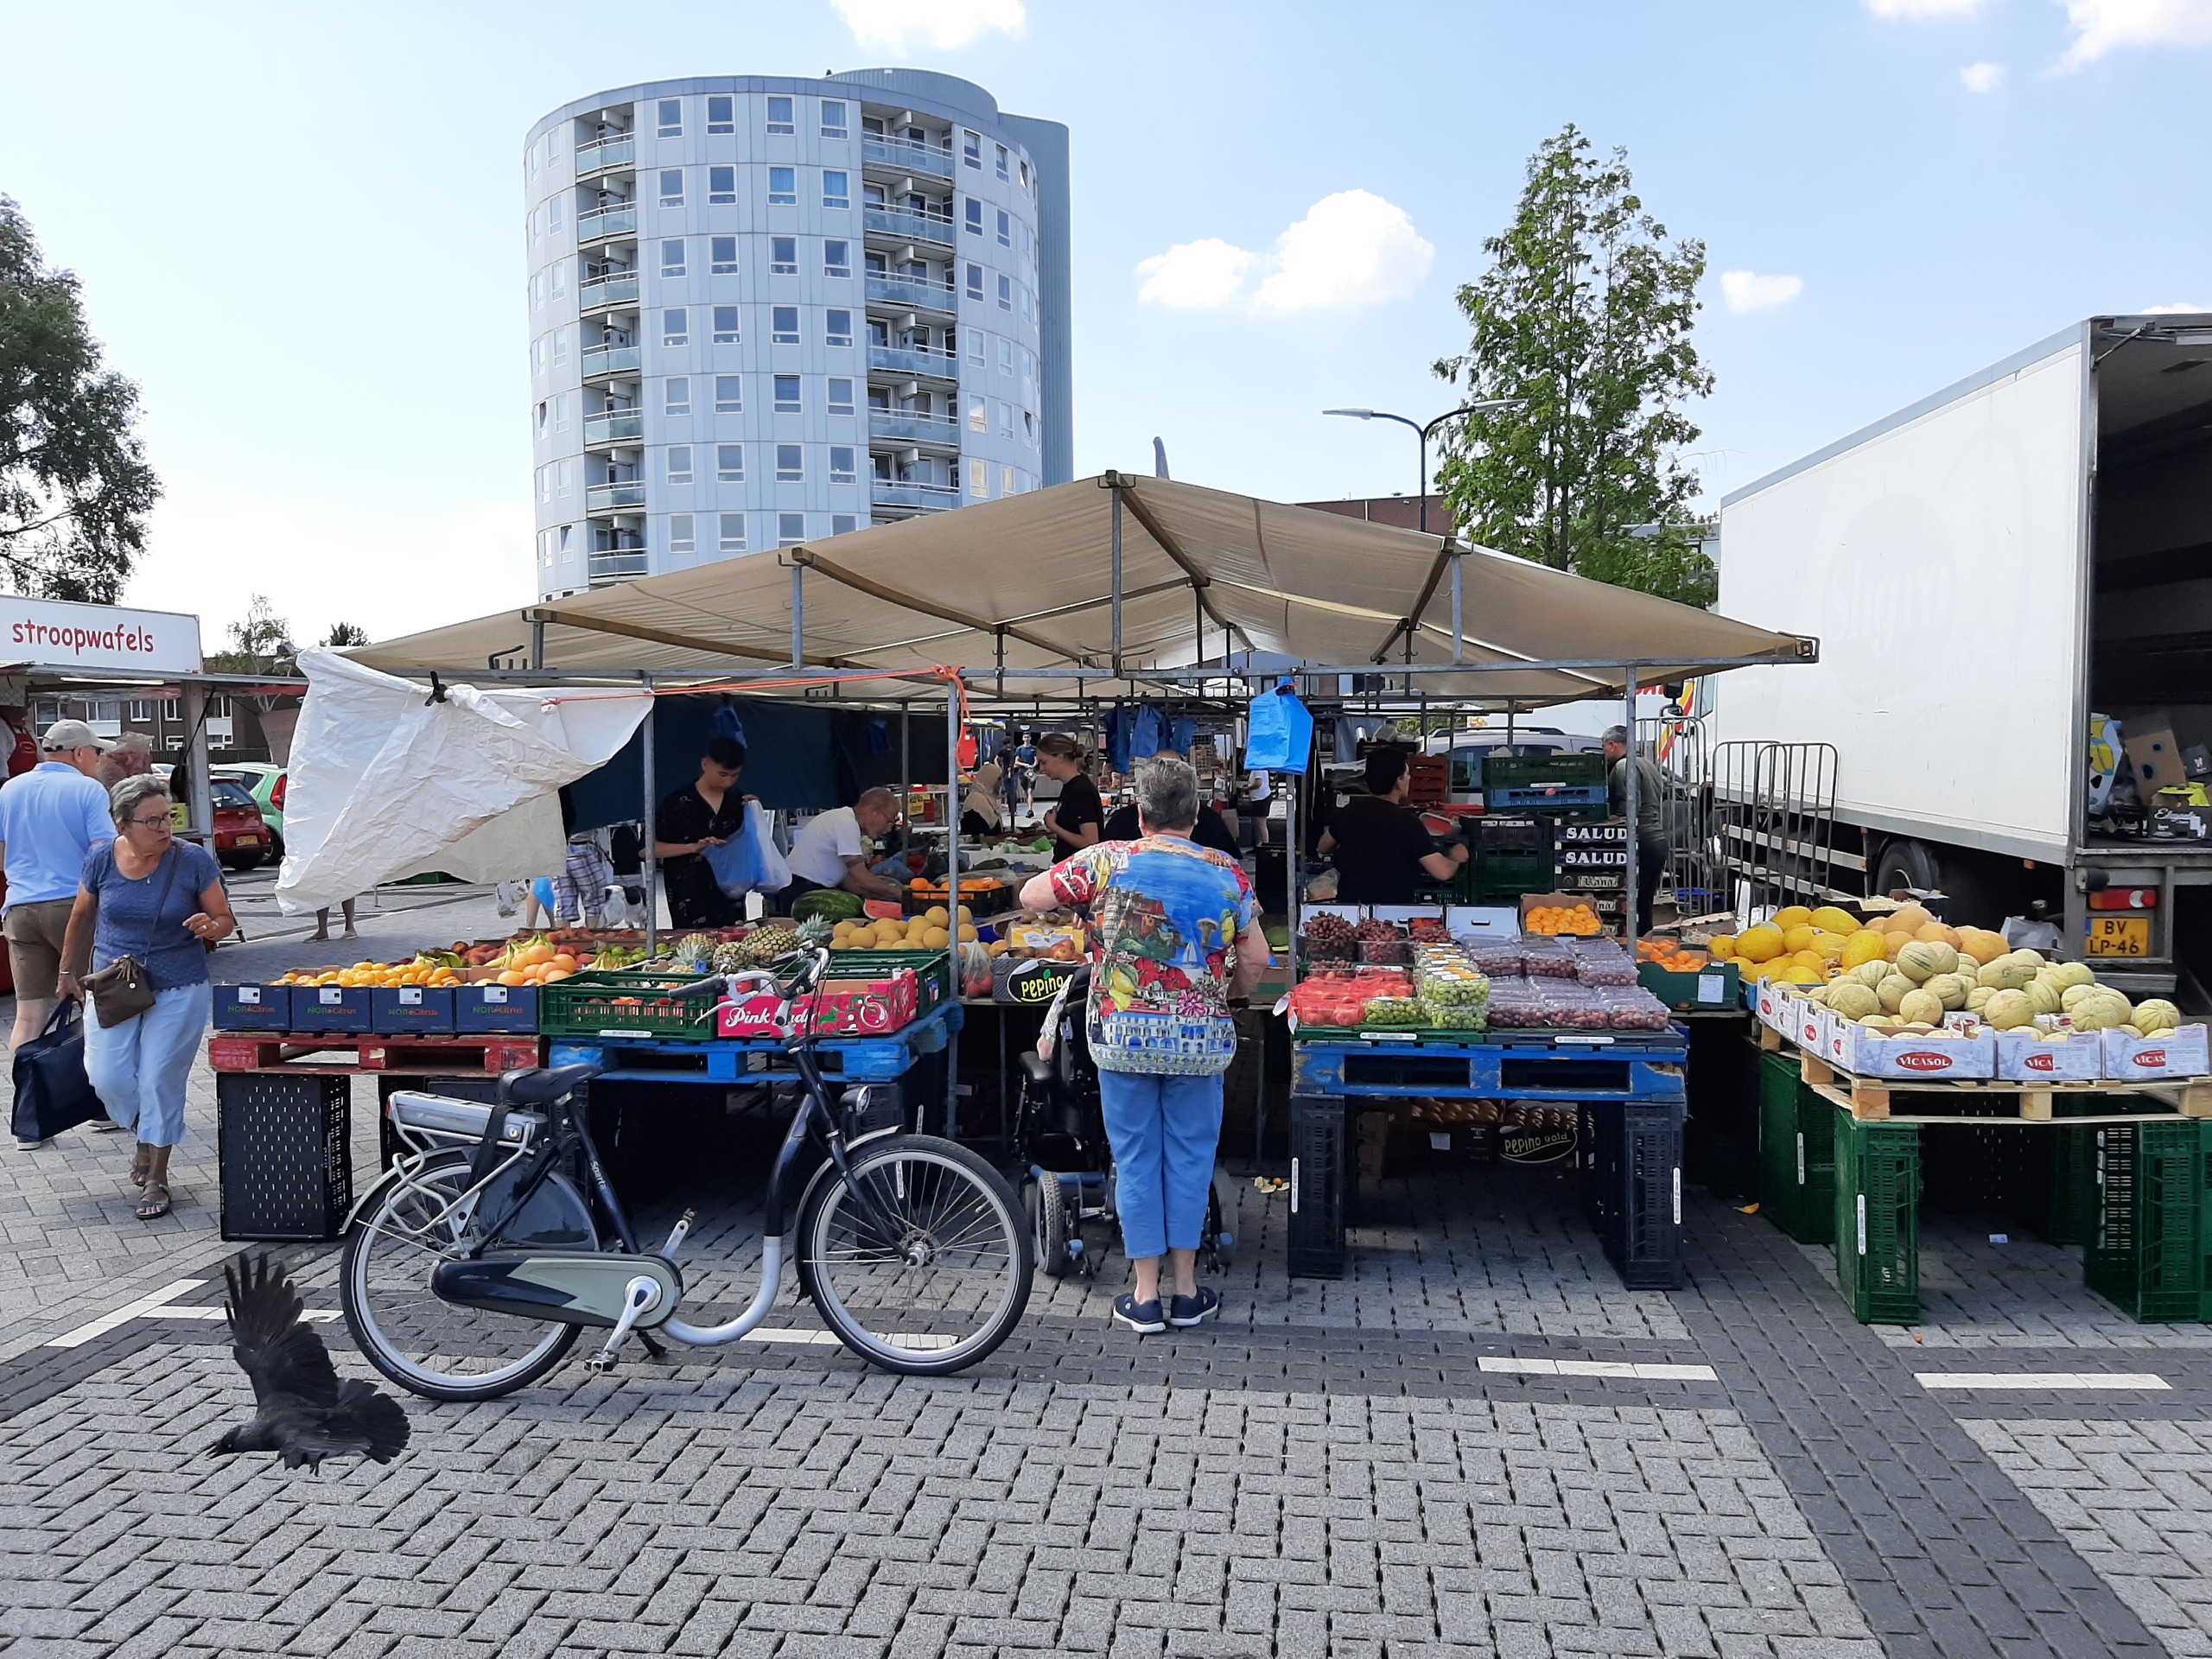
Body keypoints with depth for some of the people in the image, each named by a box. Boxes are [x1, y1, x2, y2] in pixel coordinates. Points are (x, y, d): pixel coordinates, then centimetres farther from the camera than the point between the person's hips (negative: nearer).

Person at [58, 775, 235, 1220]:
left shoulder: (194, 861, -11)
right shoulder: (102, 860, -5)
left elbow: (224, 918, -3)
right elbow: (82, 917, 12)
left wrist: (210, 926, -27)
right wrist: (69, 971, 21)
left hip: (178, 991, -2)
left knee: (160, 1081, -3)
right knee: (109, 1080, -2)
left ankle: (156, 1178, 11)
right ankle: (146, 1137, 30)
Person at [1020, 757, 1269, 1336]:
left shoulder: (1108, 861, -5)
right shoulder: (1227, 874, 0)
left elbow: (1029, 896, 2)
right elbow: (1256, 958, 3)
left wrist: (1077, 901, 20)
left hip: (1124, 1035, -1)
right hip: (1201, 1040, 1)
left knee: (1136, 1160, 8)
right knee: (1190, 1157, 12)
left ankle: (1145, 1297, 14)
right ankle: (1187, 1291, 19)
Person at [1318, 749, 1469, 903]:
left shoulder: (1349, 811, 0)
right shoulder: (1407, 822, -15)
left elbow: (1324, 848, 18)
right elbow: (1443, 872, -18)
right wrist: (1456, 858, 4)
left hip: (1349, 902, 5)